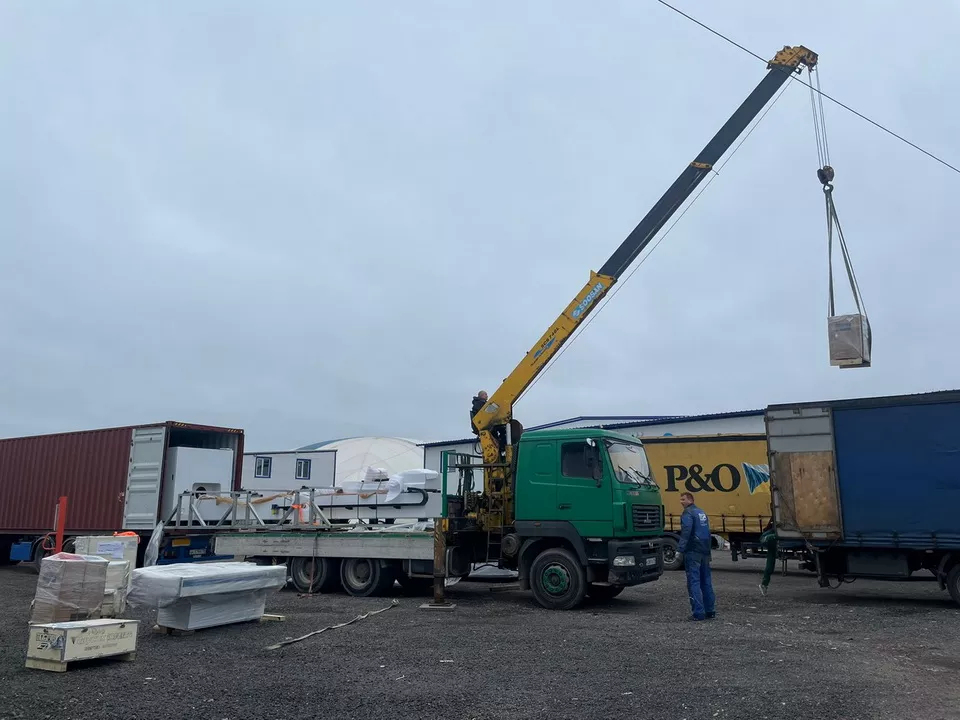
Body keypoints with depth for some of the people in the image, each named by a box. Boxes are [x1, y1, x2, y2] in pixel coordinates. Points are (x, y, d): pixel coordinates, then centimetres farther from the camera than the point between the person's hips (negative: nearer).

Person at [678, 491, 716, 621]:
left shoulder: (688, 513, -10)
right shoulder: (702, 513, 19)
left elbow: (686, 531, -22)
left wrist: (681, 547, -22)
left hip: (693, 552, -8)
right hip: (705, 551, 9)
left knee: (694, 582, -6)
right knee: (706, 581, 14)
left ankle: (698, 613, -8)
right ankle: (710, 611, 17)